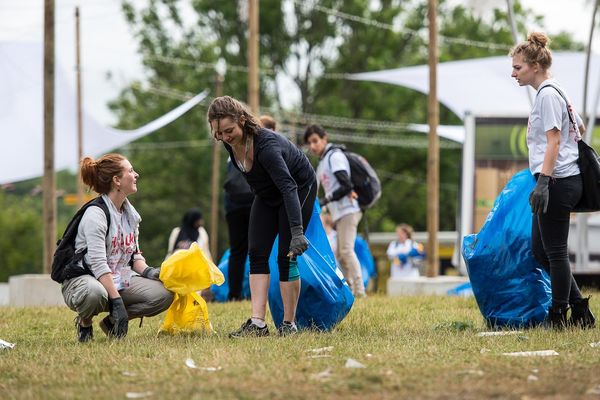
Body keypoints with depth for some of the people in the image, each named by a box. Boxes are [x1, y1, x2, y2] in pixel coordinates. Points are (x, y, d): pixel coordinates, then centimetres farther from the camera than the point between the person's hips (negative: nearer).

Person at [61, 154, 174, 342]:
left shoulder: (130, 213, 10)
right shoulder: (95, 214, -17)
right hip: (83, 279, -7)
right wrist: (117, 302, -29)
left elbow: (135, 254, 17)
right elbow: (98, 263, -23)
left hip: (120, 279, 7)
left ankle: (112, 321, 5)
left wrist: (146, 271, -7)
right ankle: (84, 322, -7)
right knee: (95, 293, -44)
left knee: (164, 294, -15)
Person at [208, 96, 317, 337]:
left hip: (300, 188, -7)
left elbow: (288, 187, -48)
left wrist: (297, 231, -55)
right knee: (257, 253, -5)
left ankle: (289, 324, -2)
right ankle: (257, 324, -11)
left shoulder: (266, 145, -40)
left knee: (286, 256, -12)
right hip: (268, 194, 7)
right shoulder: (229, 142, -18)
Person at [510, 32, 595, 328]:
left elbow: (553, 141, -18)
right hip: (561, 181, 10)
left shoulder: (548, 95, -11)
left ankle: (558, 316, 1)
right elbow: (579, 128, 26)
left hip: (557, 181, -10)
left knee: (554, 251, -4)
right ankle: (580, 311, 13)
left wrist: (543, 181, -23)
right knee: (540, 250, 11)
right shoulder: (556, 92, 18)